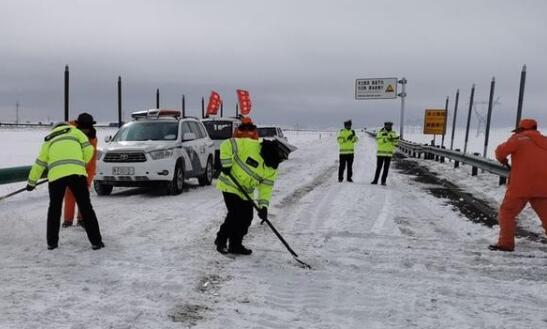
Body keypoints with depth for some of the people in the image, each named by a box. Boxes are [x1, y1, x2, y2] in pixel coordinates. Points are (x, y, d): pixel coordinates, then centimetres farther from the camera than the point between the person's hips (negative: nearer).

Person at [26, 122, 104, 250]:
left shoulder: (48, 140, 29)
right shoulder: (74, 131, 22)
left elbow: (39, 164, 30)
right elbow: (88, 149, 10)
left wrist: (31, 182, 41)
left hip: (56, 175, 2)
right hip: (77, 173, -2)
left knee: (54, 208, 20)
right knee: (86, 207, 4)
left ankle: (52, 242, 24)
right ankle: (96, 241, 5)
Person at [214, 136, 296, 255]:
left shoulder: (272, 169, -4)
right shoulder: (250, 146, -24)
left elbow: (266, 187, -3)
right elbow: (227, 145, -21)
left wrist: (263, 206, -13)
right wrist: (226, 165, -22)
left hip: (246, 193, 7)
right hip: (230, 186, -7)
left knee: (246, 218, 6)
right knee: (235, 215, -12)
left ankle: (236, 245, 22)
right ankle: (221, 241, 8)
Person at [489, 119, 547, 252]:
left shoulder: (520, 138, 0)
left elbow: (502, 150, -15)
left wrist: (502, 159, 4)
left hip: (521, 185, -5)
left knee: (507, 212, 6)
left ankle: (505, 243, 4)